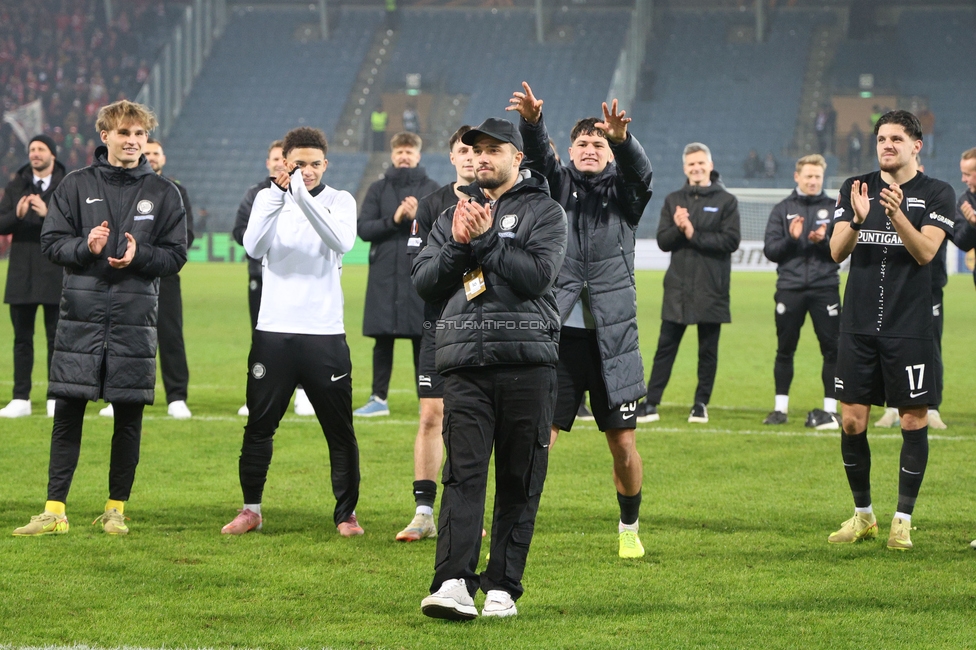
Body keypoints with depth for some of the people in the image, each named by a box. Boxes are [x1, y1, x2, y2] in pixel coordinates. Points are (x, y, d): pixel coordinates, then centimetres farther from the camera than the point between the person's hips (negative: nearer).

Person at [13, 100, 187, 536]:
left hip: (135, 319, 1)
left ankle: (116, 509, 14)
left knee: (129, 416, 3)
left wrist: (138, 255, -13)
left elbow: (176, 255, 4)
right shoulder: (76, 186, 6)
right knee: (67, 413, -2)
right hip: (81, 313, 0)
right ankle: (54, 511, 1)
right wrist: (85, 247, -16)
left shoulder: (163, 193, 7)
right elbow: (51, 242, 3)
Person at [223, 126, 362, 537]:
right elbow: (254, 247, -11)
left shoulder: (339, 201, 4)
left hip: (325, 334, -1)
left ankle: (346, 513, 12)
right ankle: (251, 509, 17)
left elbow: (343, 242, -17)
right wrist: (279, 195, -19)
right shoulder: (269, 198, 7)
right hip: (273, 332, 1)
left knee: (340, 430, 2)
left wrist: (304, 198, -24)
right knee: (259, 426, 5)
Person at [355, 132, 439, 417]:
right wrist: (393, 219, -13)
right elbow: (364, 228, 1)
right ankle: (378, 398, 10)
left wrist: (419, 217, -17)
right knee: (383, 340, 4)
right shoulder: (378, 189, 9)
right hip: (384, 276, 1)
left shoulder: (431, 189, 5)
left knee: (422, 340, 2)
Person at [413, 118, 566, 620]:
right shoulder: (456, 213, 21)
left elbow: (538, 274, -9)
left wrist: (487, 239, -9)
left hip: (527, 364, -2)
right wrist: (458, 246, -3)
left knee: (519, 480, 1)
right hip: (465, 363, 2)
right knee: (463, 473, -10)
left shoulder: (544, 212, 8)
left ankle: (502, 587, 6)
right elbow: (423, 282, 12)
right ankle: (453, 583, -20)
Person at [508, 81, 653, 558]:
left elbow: (640, 170, -14)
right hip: (558, 335, 0)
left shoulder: (623, 192, 8)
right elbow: (536, 157, -11)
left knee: (623, 444, 5)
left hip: (613, 339, 0)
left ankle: (629, 528, 26)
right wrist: (531, 122, -33)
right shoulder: (558, 186, 9)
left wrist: (622, 138, -37)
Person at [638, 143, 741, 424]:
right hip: (677, 287, 2)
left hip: (711, 289, -2)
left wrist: (694, 235, -14)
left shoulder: (726, 201, 3)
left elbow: (731, 241, -9)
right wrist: (678, 230, -17)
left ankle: (701, 404, 12)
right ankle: (651, 403, 2)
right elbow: (663, 241, 4)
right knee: (666, 346, 1)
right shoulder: (673, 200, 11)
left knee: (708, 349, 4)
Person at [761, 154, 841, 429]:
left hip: (825, 288, -1)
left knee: (831, 349, -3)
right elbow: (770, 250, 2)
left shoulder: (834, 209, 7)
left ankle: (830, 408, 3)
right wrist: (791, 239, -14)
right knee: (785, 349, 6)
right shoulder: (782, 210, 8)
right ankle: (781, 408, 14)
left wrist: (824, 241, -16)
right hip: (790, 287, 1)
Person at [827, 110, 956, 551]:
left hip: (909, 328, -3)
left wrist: (897, 215, -28)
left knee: (913, 422, -1)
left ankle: (903, 520, 8)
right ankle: (863, 515, 17)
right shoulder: (855, 189, 9)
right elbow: (837, 251, -1)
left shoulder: (937, 194, 1)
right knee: (852, 421, 3)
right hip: (859, 326, 3)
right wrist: (858, 220, -21)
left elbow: (925, 251, -12)